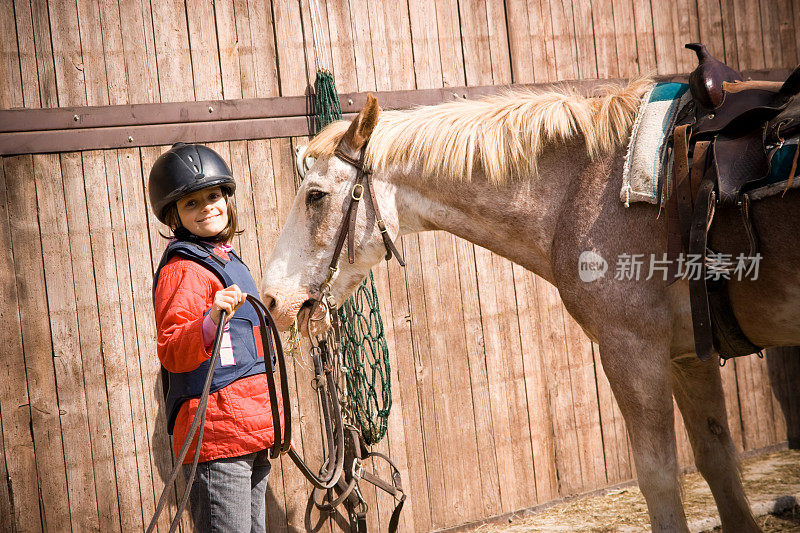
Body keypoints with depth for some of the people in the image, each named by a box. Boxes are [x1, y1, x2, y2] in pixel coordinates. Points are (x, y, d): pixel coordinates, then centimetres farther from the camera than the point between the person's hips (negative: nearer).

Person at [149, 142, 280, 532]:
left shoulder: (226, 259, 18)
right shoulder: (183, 269, -12)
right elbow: (171, 351, -24)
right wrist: (210, 322, -41)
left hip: (252, 429, 10)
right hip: (217, 435, -9)